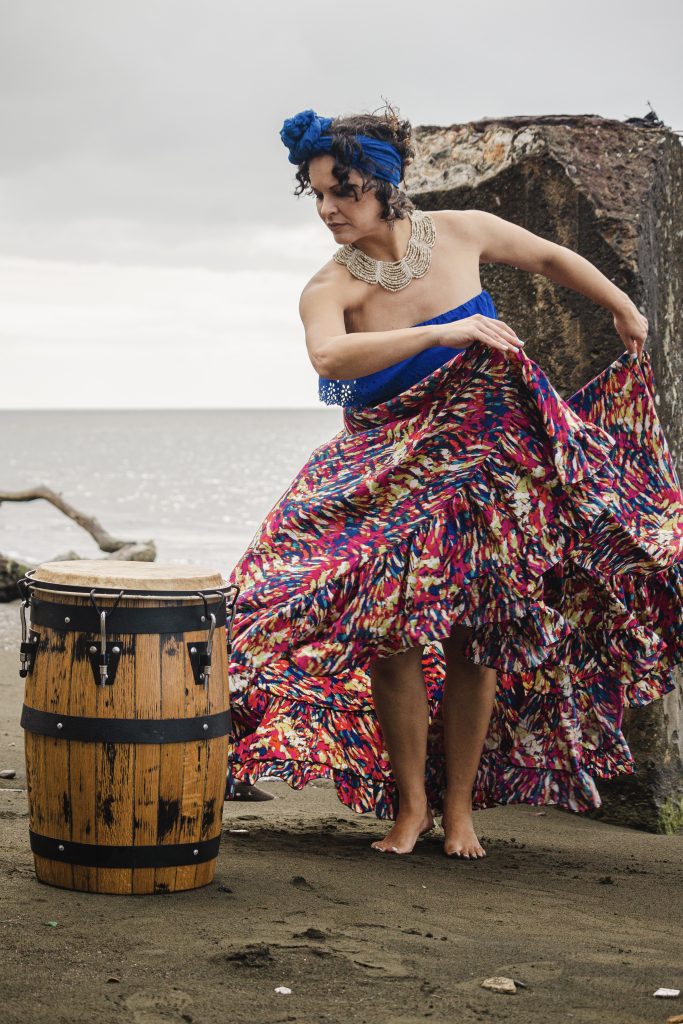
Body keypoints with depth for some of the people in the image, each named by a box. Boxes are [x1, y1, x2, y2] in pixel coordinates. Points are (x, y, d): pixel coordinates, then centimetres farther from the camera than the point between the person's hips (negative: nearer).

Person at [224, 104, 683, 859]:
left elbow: (552, 258, 12)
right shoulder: (330, 288, -14)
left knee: (475, 635, 0)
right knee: (394, 626, -13)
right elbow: (328, 356, -38)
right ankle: (410, 803, 4)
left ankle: (459, 803, 14)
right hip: (386, 475, -1)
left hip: (481, 459, 1)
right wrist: (442, 333, -43)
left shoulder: (463, 233, -8)